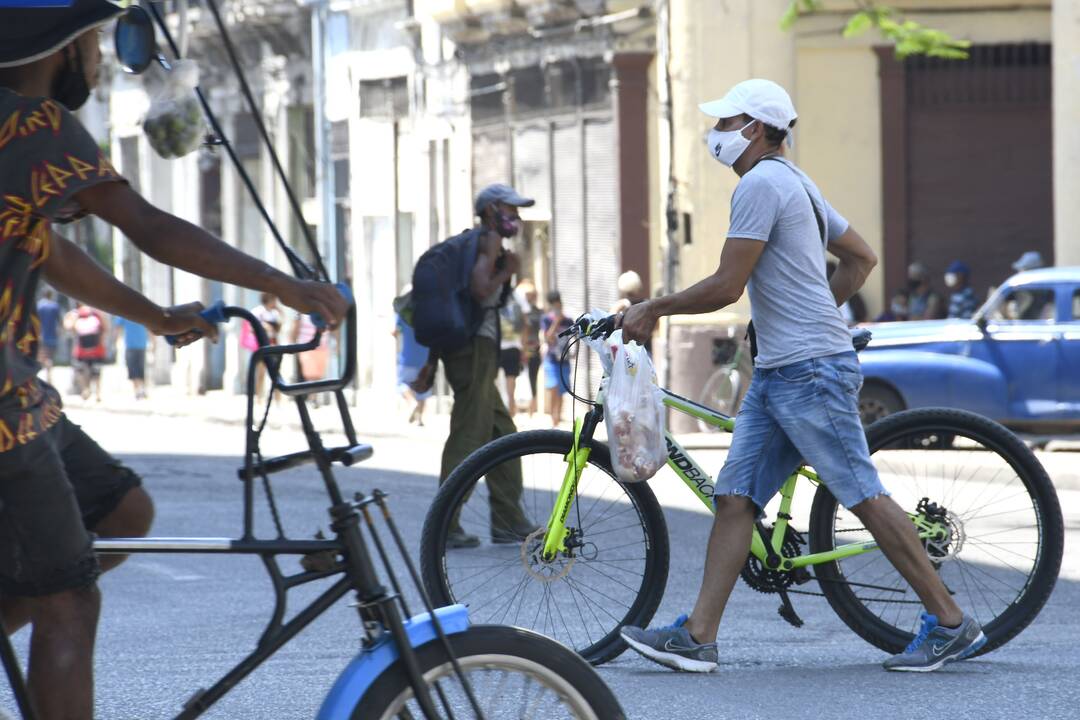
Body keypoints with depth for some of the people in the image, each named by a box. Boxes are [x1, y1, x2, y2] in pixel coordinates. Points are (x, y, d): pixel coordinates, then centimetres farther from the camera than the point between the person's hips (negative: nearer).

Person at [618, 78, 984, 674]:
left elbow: (726, 287, -17)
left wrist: (653, 309, -6)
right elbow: (862, 257, 25)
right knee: (734, 499, 3)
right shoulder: (793, 182, 19)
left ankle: (951, 625, 0)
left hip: (811, 372, -11)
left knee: (865, 498, -6)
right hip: (774, 374, 11)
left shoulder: (761, 184, -13)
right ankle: (697, 636, 0)